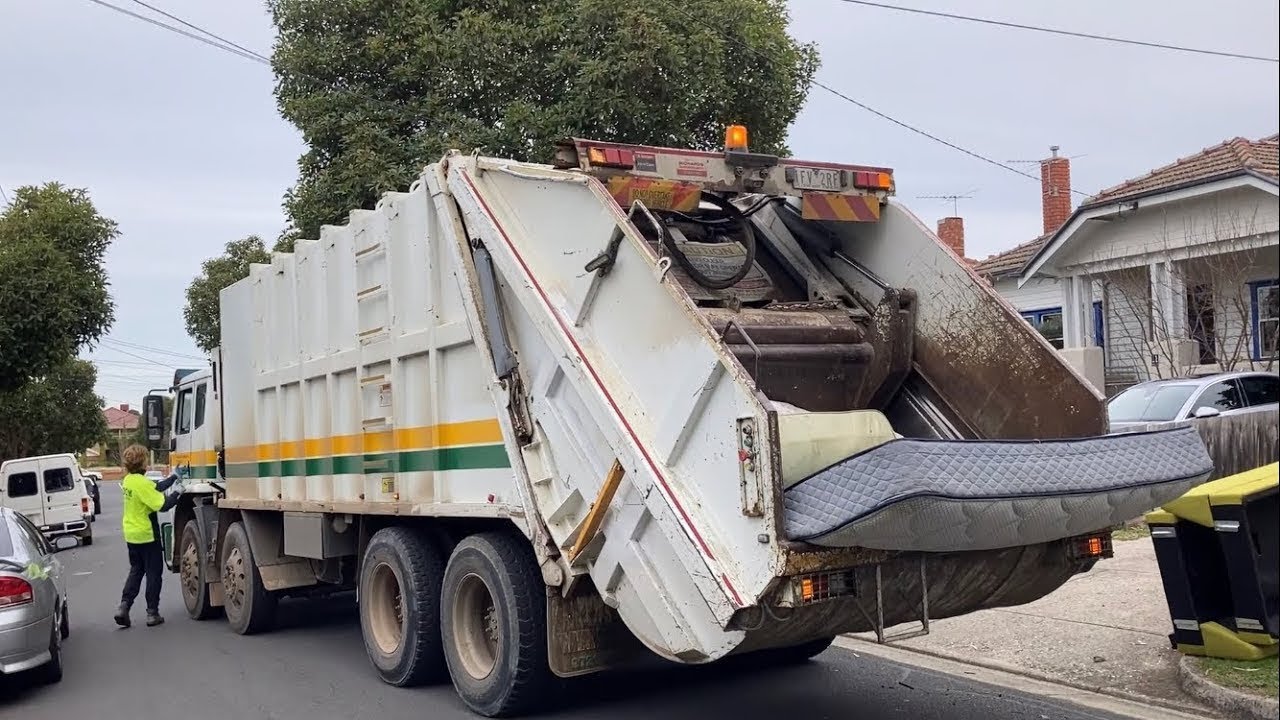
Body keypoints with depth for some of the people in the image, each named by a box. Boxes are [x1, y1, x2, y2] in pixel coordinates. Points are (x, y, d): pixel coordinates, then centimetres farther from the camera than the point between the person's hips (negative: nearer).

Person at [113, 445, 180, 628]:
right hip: (147, 535, -8)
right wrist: (177, 492, -12)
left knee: (136, 570, 19)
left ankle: (123, 607, 9)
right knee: (154, 573, 4)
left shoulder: (128, 480, 4)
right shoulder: (142, 483, -23)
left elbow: (156, 488, 10)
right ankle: (152, 613, 8)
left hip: (131, 535, 8)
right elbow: (162, 505, -25)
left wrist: (174, 476, 13)